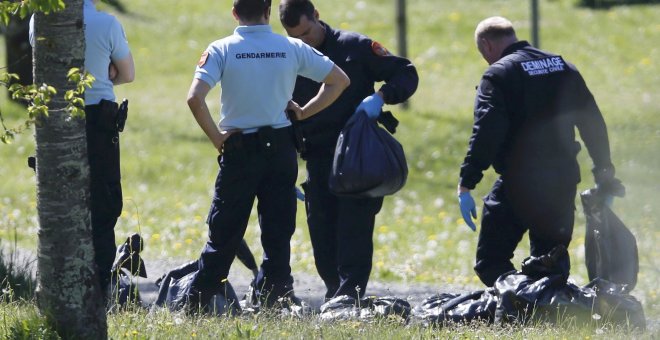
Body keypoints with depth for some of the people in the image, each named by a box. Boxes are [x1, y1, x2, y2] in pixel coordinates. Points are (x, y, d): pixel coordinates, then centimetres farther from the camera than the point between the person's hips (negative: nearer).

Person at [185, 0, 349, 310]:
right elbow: (340, 80, 7)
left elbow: (195, 98, -19)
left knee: (223, 231, 5)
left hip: (239, 148, -2)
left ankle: (196, 304, 8)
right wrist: (303, 113, 8)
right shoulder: (292, 49, 1)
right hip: (280, 147, 2)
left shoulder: (222, 50, -7)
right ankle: (275, 300, 4)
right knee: (277, 232, 6)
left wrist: (217, 138, -7)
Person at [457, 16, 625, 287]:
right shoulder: (563, 67, 14)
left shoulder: (498, 74, -7)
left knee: (491, 263, -2)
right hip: (563, 182, 6)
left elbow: (485, 133, -17)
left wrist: (466, 185, -18)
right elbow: (593, 123, 15)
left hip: (520, 182, -6)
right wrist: (604, 173, 21)